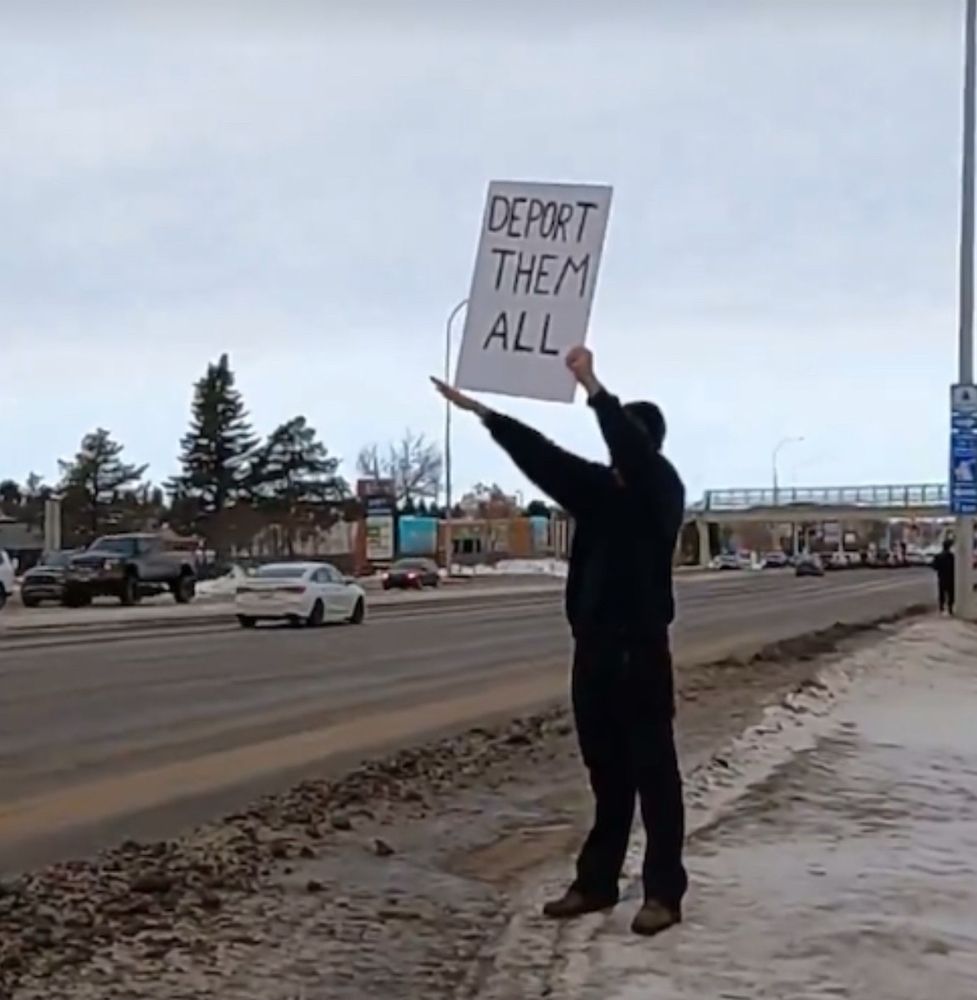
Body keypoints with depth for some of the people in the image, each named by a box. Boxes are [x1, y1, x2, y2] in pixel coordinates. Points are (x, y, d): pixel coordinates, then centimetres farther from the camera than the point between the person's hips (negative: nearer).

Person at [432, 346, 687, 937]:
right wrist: (482, 412, 6)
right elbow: (543, 455, 11)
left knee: (654, 771, -2)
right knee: (606, 772, 13)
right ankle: (597, 881, 19)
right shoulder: (599, 487, 12)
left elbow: (632, 449, -25)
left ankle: (664, 892, 2)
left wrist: (594, 388, -35)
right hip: (593, 646, 7)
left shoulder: (662, 489, -6)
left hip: (641, 650, -7)